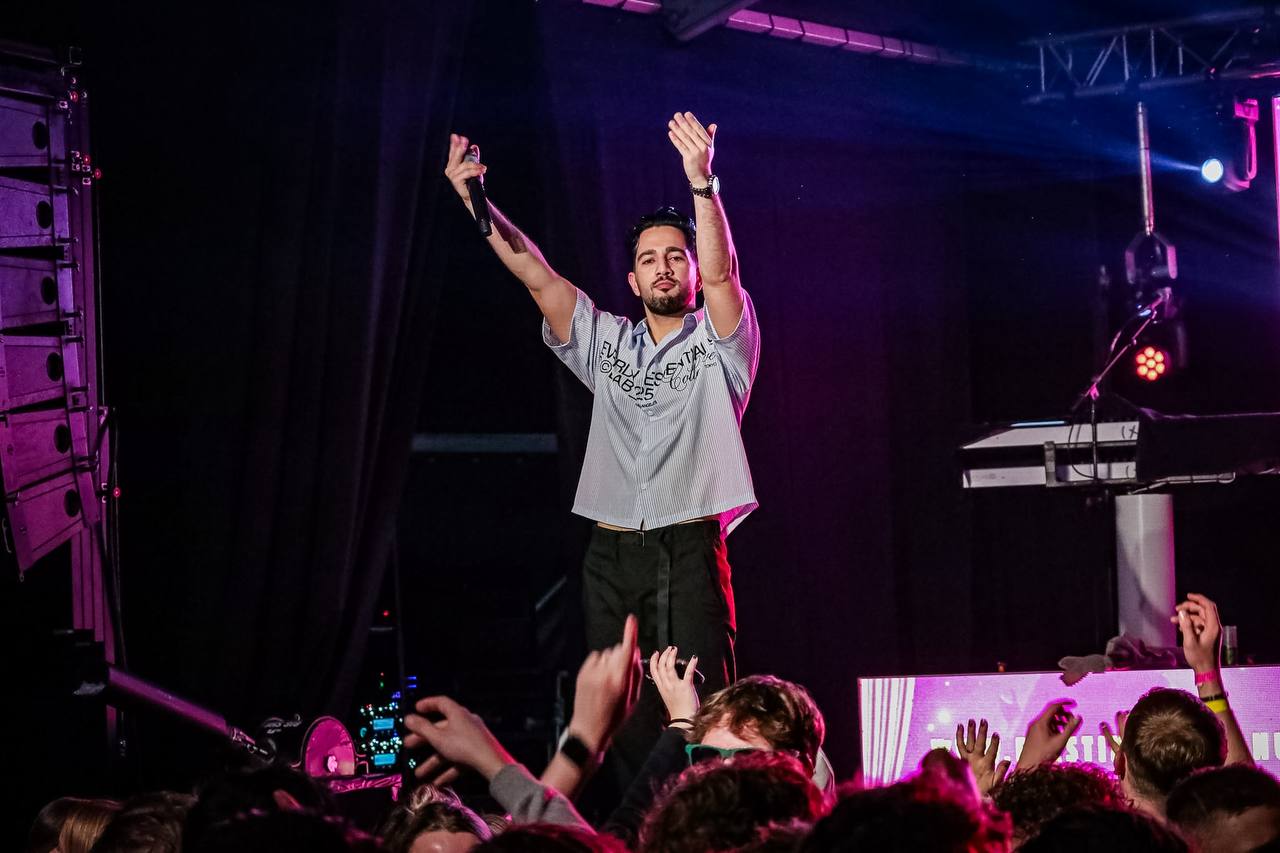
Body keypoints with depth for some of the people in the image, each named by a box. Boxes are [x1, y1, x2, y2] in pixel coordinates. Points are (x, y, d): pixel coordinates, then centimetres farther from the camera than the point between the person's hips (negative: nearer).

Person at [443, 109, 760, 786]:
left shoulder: (718, 342, 7)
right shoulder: (607, 342, 18)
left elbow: (719, 273, -12)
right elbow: (537, 277, 9)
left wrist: (702, 183, -28)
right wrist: (475, 204, -3)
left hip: (689, 552, -4)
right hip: (610, 555, 4)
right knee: (623, 720, 1)